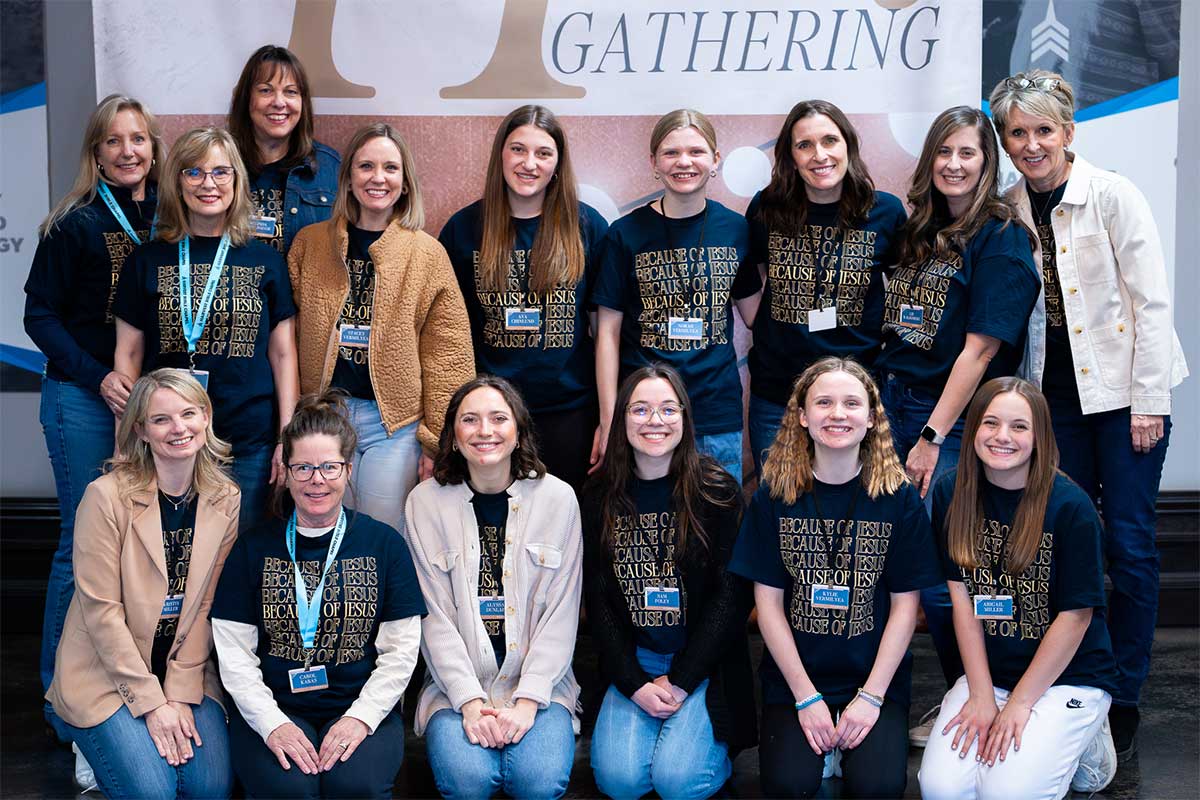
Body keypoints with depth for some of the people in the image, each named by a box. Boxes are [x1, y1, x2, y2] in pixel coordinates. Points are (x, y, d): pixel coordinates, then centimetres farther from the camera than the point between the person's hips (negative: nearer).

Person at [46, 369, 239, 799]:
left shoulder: (226, 500, -1)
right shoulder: (107, 496, -13)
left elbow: (207, 606, -1)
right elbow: (101, 610, -15)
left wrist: (182, 694, -10)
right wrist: (151, 702, -17)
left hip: (189, 671, 4)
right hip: (107, 675, -3)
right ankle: (95, 749, 12)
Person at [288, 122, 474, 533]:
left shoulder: (427, 254, 0)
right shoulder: (309, 244, 6)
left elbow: (446, 354, -1)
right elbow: (289, 338, 7)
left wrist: (438, 438, -5)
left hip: (394, 422, -2)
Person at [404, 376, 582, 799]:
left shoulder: (557, 498, 0)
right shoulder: (426, 501, -1)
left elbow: (561, 613, -2)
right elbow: (434, 615, -3)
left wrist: (528, 700, -12)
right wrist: (470, 701, -13)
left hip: (539, 683, 0)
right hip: (458, 684, 0)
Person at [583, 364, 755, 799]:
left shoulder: (716, 491, -6)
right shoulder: (601, 497, 2)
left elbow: (732, 596, -8)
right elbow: (597, 600, 2)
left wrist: (680, 681, -13)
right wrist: (634, 683, -10)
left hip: (703, 662, -2)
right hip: (633, 661, 2)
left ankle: (717, 745, 13)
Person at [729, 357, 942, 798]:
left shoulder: (899, 498, -3)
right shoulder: (774, 495, -3)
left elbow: (905, 604, -2)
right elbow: (769, 601, -3)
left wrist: (871, 696, -11)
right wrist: (806, 696, -10)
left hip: (876, 677, 0)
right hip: (793, 675, 0)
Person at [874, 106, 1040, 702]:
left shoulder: (1000, 238, -8)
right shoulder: (920, 232, 13)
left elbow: (981, 348, -13)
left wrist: (933, 438, -15)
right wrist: (887, 410, 9)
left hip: (955, 424, -7)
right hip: (894, 405, 7)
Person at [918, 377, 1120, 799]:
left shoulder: (1070, 506, -15)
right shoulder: (952, 494, -3)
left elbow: (1075, 615, -12)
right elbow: (962, 596, -2)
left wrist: (1019, 704, -11)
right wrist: (982, 695, -6)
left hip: (1069, 676, -3)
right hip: (989, 671, 4)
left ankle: (1082, 745, 8)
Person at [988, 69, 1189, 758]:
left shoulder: (1113, 195, -10)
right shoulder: (1009, 210, 3)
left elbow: (1152, 301, -10)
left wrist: (1149, 402, -12)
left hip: (1124, 388, -4)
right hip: (1057, 390, 4)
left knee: (1130, 542, -2)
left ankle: (1125, 698, 10)